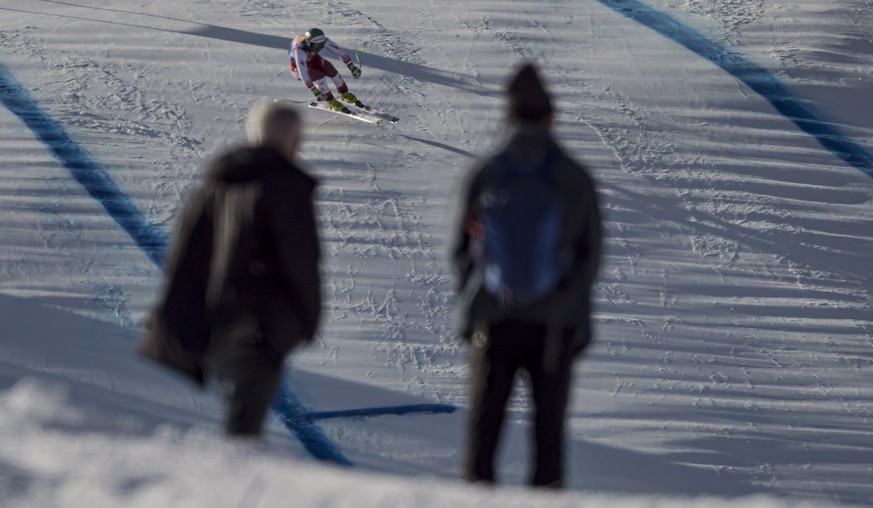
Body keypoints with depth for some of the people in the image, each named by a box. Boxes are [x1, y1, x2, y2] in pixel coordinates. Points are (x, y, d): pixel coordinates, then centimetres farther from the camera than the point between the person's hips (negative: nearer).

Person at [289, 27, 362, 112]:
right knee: (320, 77, -27)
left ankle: (345, 94, 12)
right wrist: (315, 92, -49)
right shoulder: (299, 50, -43)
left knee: (332, 71, -14)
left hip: (312, 59, 5)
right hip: (298, 67, -4)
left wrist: (352, 67, -29)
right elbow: (303, 74, -46)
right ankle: (332, 102, -6)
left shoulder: (322, 40, -29)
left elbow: (339, 52, -24)